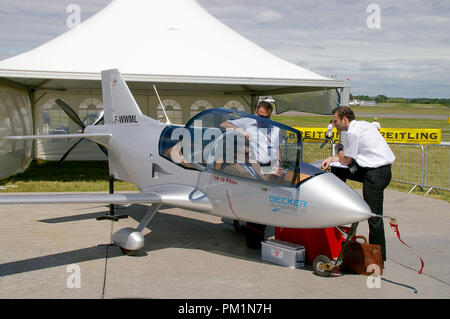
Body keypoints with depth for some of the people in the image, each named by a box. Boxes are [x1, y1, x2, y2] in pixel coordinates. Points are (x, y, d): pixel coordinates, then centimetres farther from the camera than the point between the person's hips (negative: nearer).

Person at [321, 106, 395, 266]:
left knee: (374, 215, -5)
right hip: (375, 168, 10)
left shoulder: (353, 132, -13)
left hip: (377, 173, -10)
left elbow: (346, 160, -8)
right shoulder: (361, 125, 16)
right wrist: (332, 159, 13)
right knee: (337, 170, 16)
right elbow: (351, 157, 21)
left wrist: (339, 147, 10)